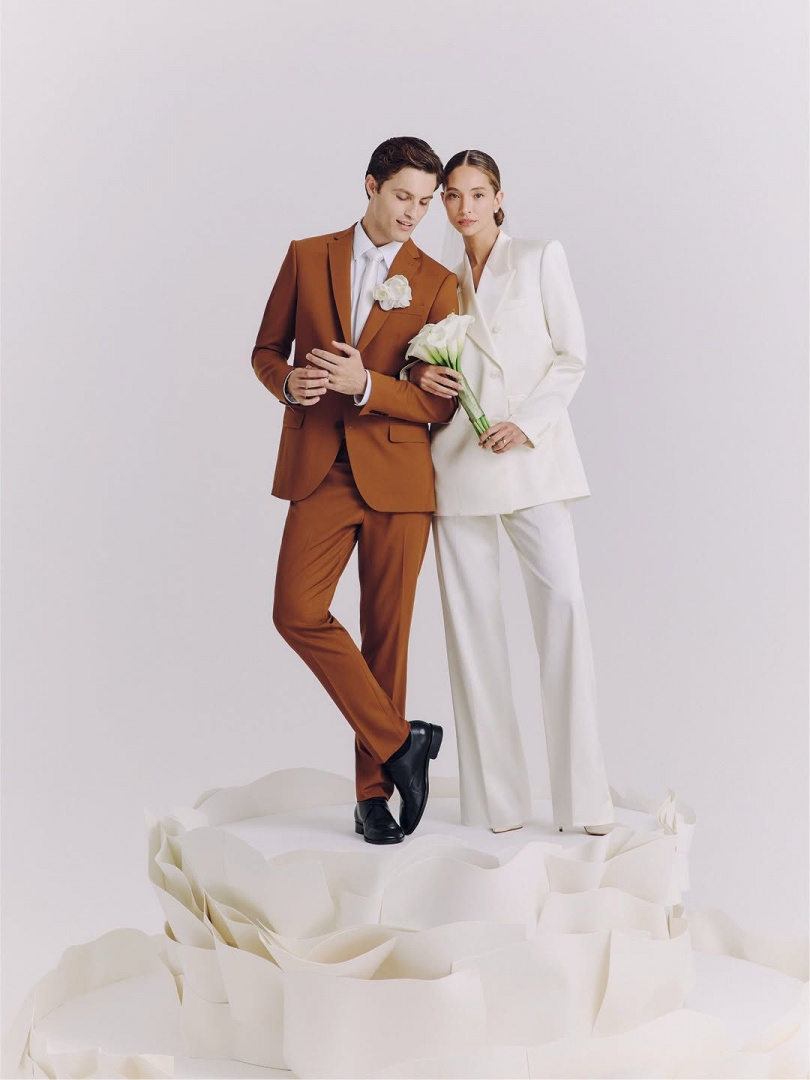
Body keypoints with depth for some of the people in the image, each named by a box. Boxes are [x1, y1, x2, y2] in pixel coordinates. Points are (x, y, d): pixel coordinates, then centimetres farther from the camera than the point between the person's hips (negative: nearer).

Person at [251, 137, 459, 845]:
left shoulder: (437, 283, 3)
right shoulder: (307, 257, 8)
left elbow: (442, 403, -1)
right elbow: (267, 351, 13)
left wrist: (366, 384, -17)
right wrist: (289, 383, -10)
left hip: (397, 475, -1)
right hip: (319, 468, 1)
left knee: (387, 633, 1)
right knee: (298, 611, -14)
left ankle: (374, 792, 13)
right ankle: (399, 743, -1)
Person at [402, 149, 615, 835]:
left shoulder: (541, 258, 9)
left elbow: (571, 356, 3)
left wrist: (527, 423, -10)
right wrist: (419, 376, -3)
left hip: (531, 453, -3)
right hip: (458, 458, 3)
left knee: (562, 602, -14)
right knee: (471, 618, -1)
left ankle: (582, 796, -9)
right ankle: (496, 797, 5)